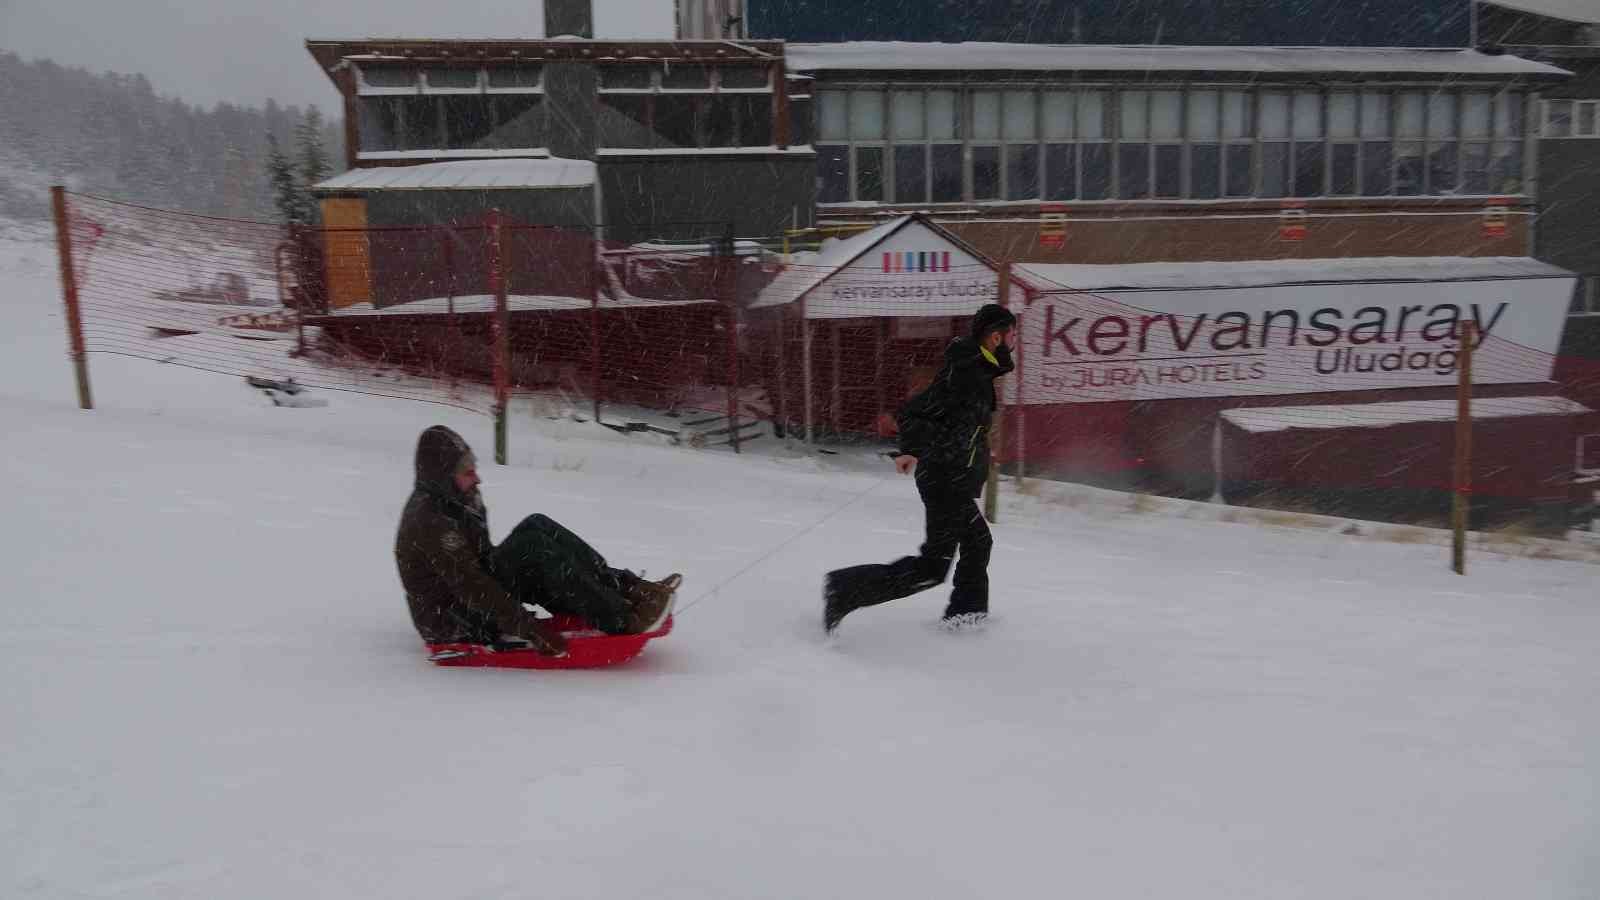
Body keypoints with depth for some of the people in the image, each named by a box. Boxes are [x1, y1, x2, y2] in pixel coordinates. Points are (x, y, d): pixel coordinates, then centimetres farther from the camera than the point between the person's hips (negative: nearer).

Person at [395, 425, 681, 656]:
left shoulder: (450, 502, 8)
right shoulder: (431, 521, -22)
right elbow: (470, 586, -28)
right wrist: (529, 628, -30)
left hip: (470, 606, 9)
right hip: (455, 625, -9)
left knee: (537, 527, -5)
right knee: (531, 546, -26)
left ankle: (627, 588, -11)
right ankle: (622, 620, -29)